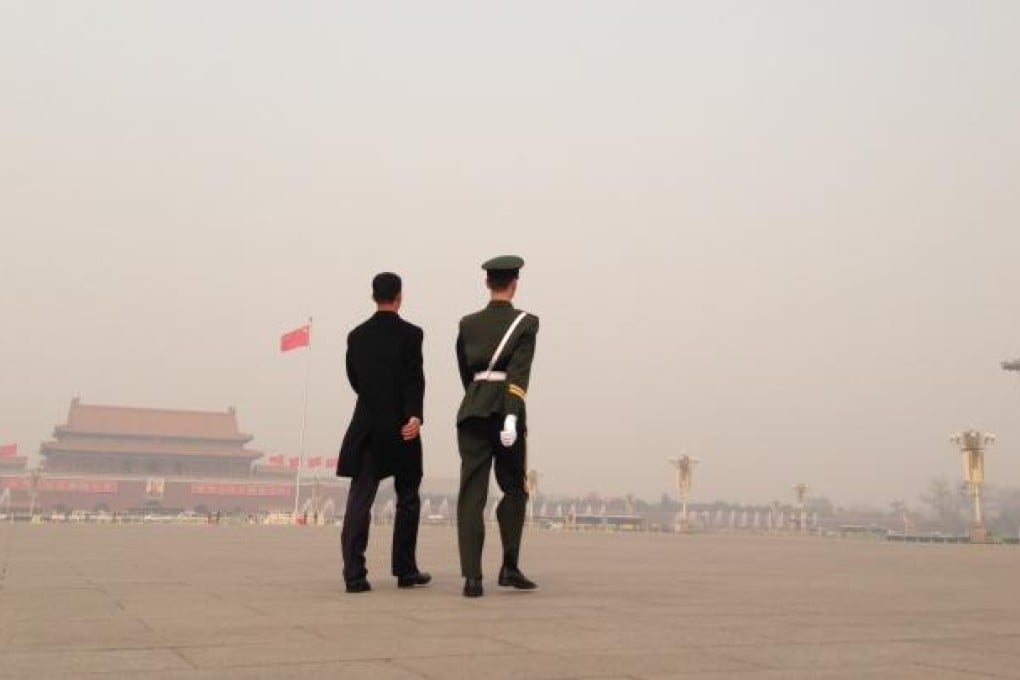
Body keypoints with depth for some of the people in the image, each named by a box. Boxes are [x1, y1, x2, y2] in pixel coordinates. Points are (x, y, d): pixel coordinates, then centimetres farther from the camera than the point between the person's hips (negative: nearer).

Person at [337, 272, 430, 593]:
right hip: (401, 427, -3)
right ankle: (405, 571, 17)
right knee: (407, 500, 10)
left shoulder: (356, 336, 8)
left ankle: (354, 573, -6)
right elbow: (414, 379, -15)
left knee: (359, 500, 0)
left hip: (366, 425, 3)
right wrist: (415, 415, -21)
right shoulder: (410, 334, -5)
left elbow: (354, 379, 14)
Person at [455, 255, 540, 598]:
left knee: (471, 493, -1)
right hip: (505, 410, -3)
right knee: (514, 489, 13)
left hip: (472, 410, 3)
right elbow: (519, 373, -14)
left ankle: (472, 576, -7)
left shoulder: (467, 324, 12)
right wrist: (512, 416, -22)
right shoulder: (526, 322, 0)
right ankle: (509, 567, 12)